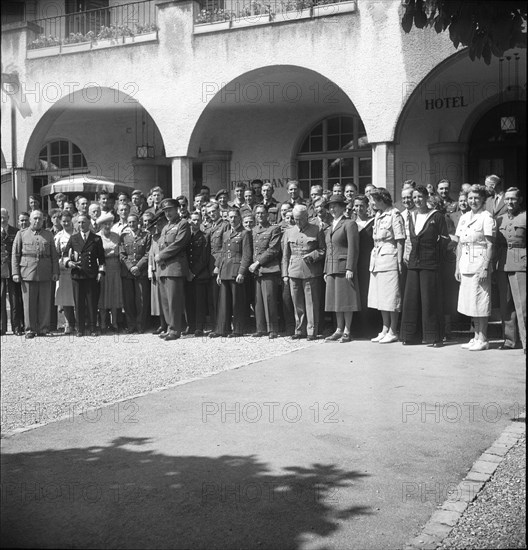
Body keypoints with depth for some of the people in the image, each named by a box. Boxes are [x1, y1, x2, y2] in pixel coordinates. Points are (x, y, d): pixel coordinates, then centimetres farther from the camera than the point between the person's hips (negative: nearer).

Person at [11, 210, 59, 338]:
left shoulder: (48, 235, 15)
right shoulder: (21, 234, 10)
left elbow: (54, 255, 13)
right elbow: (15, 254, 7)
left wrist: (55, 272, 4)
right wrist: (15, 272, -2)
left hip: (45, 274, 1)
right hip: (27, 273, -1)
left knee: (45, 303, 1)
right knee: (29, 303, -1)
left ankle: (43, 329, 9)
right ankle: (30, 329, 5)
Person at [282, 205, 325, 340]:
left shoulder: (317, 231, 3)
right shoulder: (289, 232, 12)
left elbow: (323, 250, 3)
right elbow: (285, 255, 13)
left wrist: (311, 256, -13)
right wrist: (285, 274, 8)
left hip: (311, 272, -3)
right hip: (294, 272, 3)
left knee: (312, 303, -2)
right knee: (297, 303, 6)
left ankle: (312, 331, 6)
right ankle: (300, 330, 16)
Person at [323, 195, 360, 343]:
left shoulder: (349, 224, -3)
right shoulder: (329, 228, 20)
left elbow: (353, 248, -10)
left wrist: (350, 268, -17)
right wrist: (326, 270, 17)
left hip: (344, 267, -7)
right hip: (332, 268, 7)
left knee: (346, 299, -4)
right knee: (336, 300, 8)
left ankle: (347, 331, 2)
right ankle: (339, 330, 15)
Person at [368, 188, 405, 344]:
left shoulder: (394, 215, -9)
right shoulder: (378, 216, 15)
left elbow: (400, 241, -11)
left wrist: (399, 262, -15)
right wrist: (374, 259, 13)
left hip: (390, 259, -8)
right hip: (377, 260, 8)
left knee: (391, 297, -2)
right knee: (381, 297, 11)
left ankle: (393, 332, 5)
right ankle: (385, 330, 20)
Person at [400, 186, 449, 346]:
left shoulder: (437, 216, -3)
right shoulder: (412, 216, 13)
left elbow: (444, 239, -3)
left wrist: (437, 257, -5)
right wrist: (408, 257, 11)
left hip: (430, 263, -6)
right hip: (413, 262, 6)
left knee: (430, 299, -4)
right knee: (412, 298, 5)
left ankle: (434, 337, 4)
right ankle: (413, 335, 14)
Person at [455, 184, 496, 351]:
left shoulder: (486, 217, -6)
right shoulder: (464, 218, 13)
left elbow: (490, 245, -10)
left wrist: (485, 268, -16)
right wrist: (457, 267, 12)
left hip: (479, 264, -7)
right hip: (465, 265, 7)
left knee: (480, 303, -3)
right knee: (471, 304, 11)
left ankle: (483, 339, 4)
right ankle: (476, 337, 19)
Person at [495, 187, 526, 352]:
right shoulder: (500, 219, 17)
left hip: (520, 265, -5)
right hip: (502, 266, 5)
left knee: (522, 304, -8)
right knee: (506, 305, 7)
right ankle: (510, 340, 15)